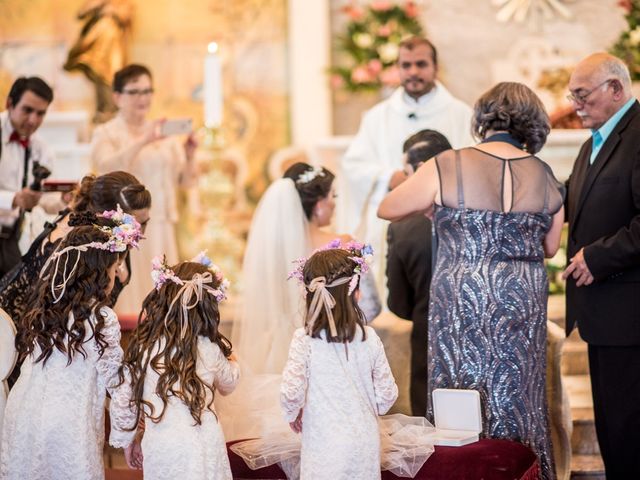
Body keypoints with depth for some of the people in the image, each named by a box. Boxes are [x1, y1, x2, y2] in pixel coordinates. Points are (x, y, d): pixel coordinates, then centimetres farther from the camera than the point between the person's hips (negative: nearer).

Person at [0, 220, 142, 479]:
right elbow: (118, 384, -9)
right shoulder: (102, 318, -11)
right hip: (68, 428, -6)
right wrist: (125, 437, -1)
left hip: (22, 419, 6)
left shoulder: (43, 307, 6)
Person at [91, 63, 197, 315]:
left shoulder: (164, 133, 13)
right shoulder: (106, 133, 2)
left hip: (160, 230, 4)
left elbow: (185, 180, 12)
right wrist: (143, 141, -29)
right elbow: (108, 167, -18)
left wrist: (189, 155, -8)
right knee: (127, 300, -9)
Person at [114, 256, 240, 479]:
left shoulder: (141, 346, -4)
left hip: (158, 449, 1)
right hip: (202, 450, -1)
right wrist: (230, 359, 34)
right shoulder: (210, 349, -7)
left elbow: (125, 401, 5)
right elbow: (229, 384, 16)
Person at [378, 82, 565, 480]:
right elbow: (550, 248, 10)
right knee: (520, 404, 14)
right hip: (524, 308, 3)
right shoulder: (545, 176, -1)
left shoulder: (447, 168, -10)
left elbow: (387, 210, 2)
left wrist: (431, 207, 19)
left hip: (463, 306, -3)